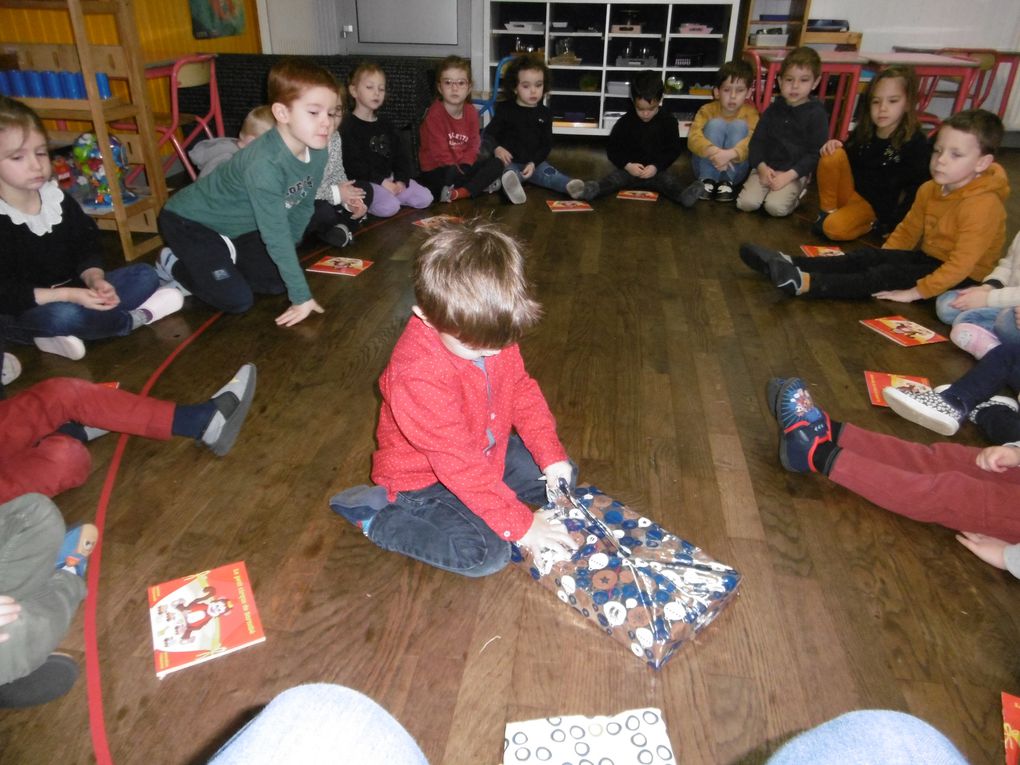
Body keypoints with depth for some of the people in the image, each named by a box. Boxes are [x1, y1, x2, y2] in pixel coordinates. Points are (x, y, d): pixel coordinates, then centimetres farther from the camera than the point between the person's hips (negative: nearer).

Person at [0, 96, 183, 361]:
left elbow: (86, 246, 5)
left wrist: (95, 279, -16)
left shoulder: (56, 198, 0)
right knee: (64, 315, -39)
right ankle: (137, 317, -11)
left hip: (73, 294, 7)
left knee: (144, 275, 1)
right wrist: (66, 295, -30)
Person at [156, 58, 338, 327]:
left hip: (237, 226, 8)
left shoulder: (317, 153, -13)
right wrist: (301, 296, -31)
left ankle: (222, 257, 21)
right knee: (237, 300, -16)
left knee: (277, 282, 1)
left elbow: (302, 208, 1)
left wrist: (286, 261, 6)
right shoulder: (265, 163, -36)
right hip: (189, 221, -7)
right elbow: (276, 234, -34)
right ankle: (175, 266, 9)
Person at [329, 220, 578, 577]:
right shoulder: (417, 376, -36)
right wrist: (519, 524, -27)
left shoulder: (490, 333, -13)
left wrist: (550, 454, -8)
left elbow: (522, 392, 1)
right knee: (485, 552, -22)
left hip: (486, 454, 8)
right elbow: (459, 465, -33)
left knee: (562, 475, 8)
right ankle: (377, 516, -6)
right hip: (422, 478, -7)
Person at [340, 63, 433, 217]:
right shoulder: (348, 125, -7)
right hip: (364, 182, -7)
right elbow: (352, 164, -16)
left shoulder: (386, 125, 18)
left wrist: (401, 180, -5)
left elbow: (401, 154, 13)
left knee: (425, 198, -6)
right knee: (389, 207, -31)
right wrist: (381, 181, -20)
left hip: (390, 178, 7)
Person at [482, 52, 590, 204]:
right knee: (509, 174, -36)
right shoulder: (505, 109, 3)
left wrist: (534, 163, -12)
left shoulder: (545, 113, 9)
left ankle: (570, 186, -51)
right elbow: (489, 134, 0)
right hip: (509, 161, -4)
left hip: (534, 162, 4)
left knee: (549, 173, -25)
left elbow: (546, 144, 7)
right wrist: (496, 148, -24)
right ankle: (512, 188, -70)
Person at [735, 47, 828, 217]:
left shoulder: (817, 114, -6)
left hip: (795, 173, -3)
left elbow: (815, 153, -9)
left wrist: (788, 176, -19)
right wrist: (762, 167, -13)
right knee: (746, 203, -19)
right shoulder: (773, 109, 6)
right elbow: (757, 141, 5)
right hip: (766, 168, 3)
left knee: (775, 207, -26)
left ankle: (795, 194, 7)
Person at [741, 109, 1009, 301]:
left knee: (885, 278, -26)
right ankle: (790, 264, -21)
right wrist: (881, 259, 2)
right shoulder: (929, 190, 1)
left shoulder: (982, 204, -24)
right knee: (867, 256, -9)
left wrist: (916, 291, -31)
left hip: (961, 279, -8)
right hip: (929, 258, 8)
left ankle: (804, 283, -40)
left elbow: (961, 264, -29)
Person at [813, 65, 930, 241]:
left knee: (835, 229, -33)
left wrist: (892, 224, -18)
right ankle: (828, 211, -8)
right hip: (849, 189, 5)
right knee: (834, 155, -20)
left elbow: (917, 190, -13)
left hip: (875, 205, -5)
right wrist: (835, 146, -7)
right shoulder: (863, 131, 2)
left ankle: (873, 224, -2)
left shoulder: (916, 144, -13)